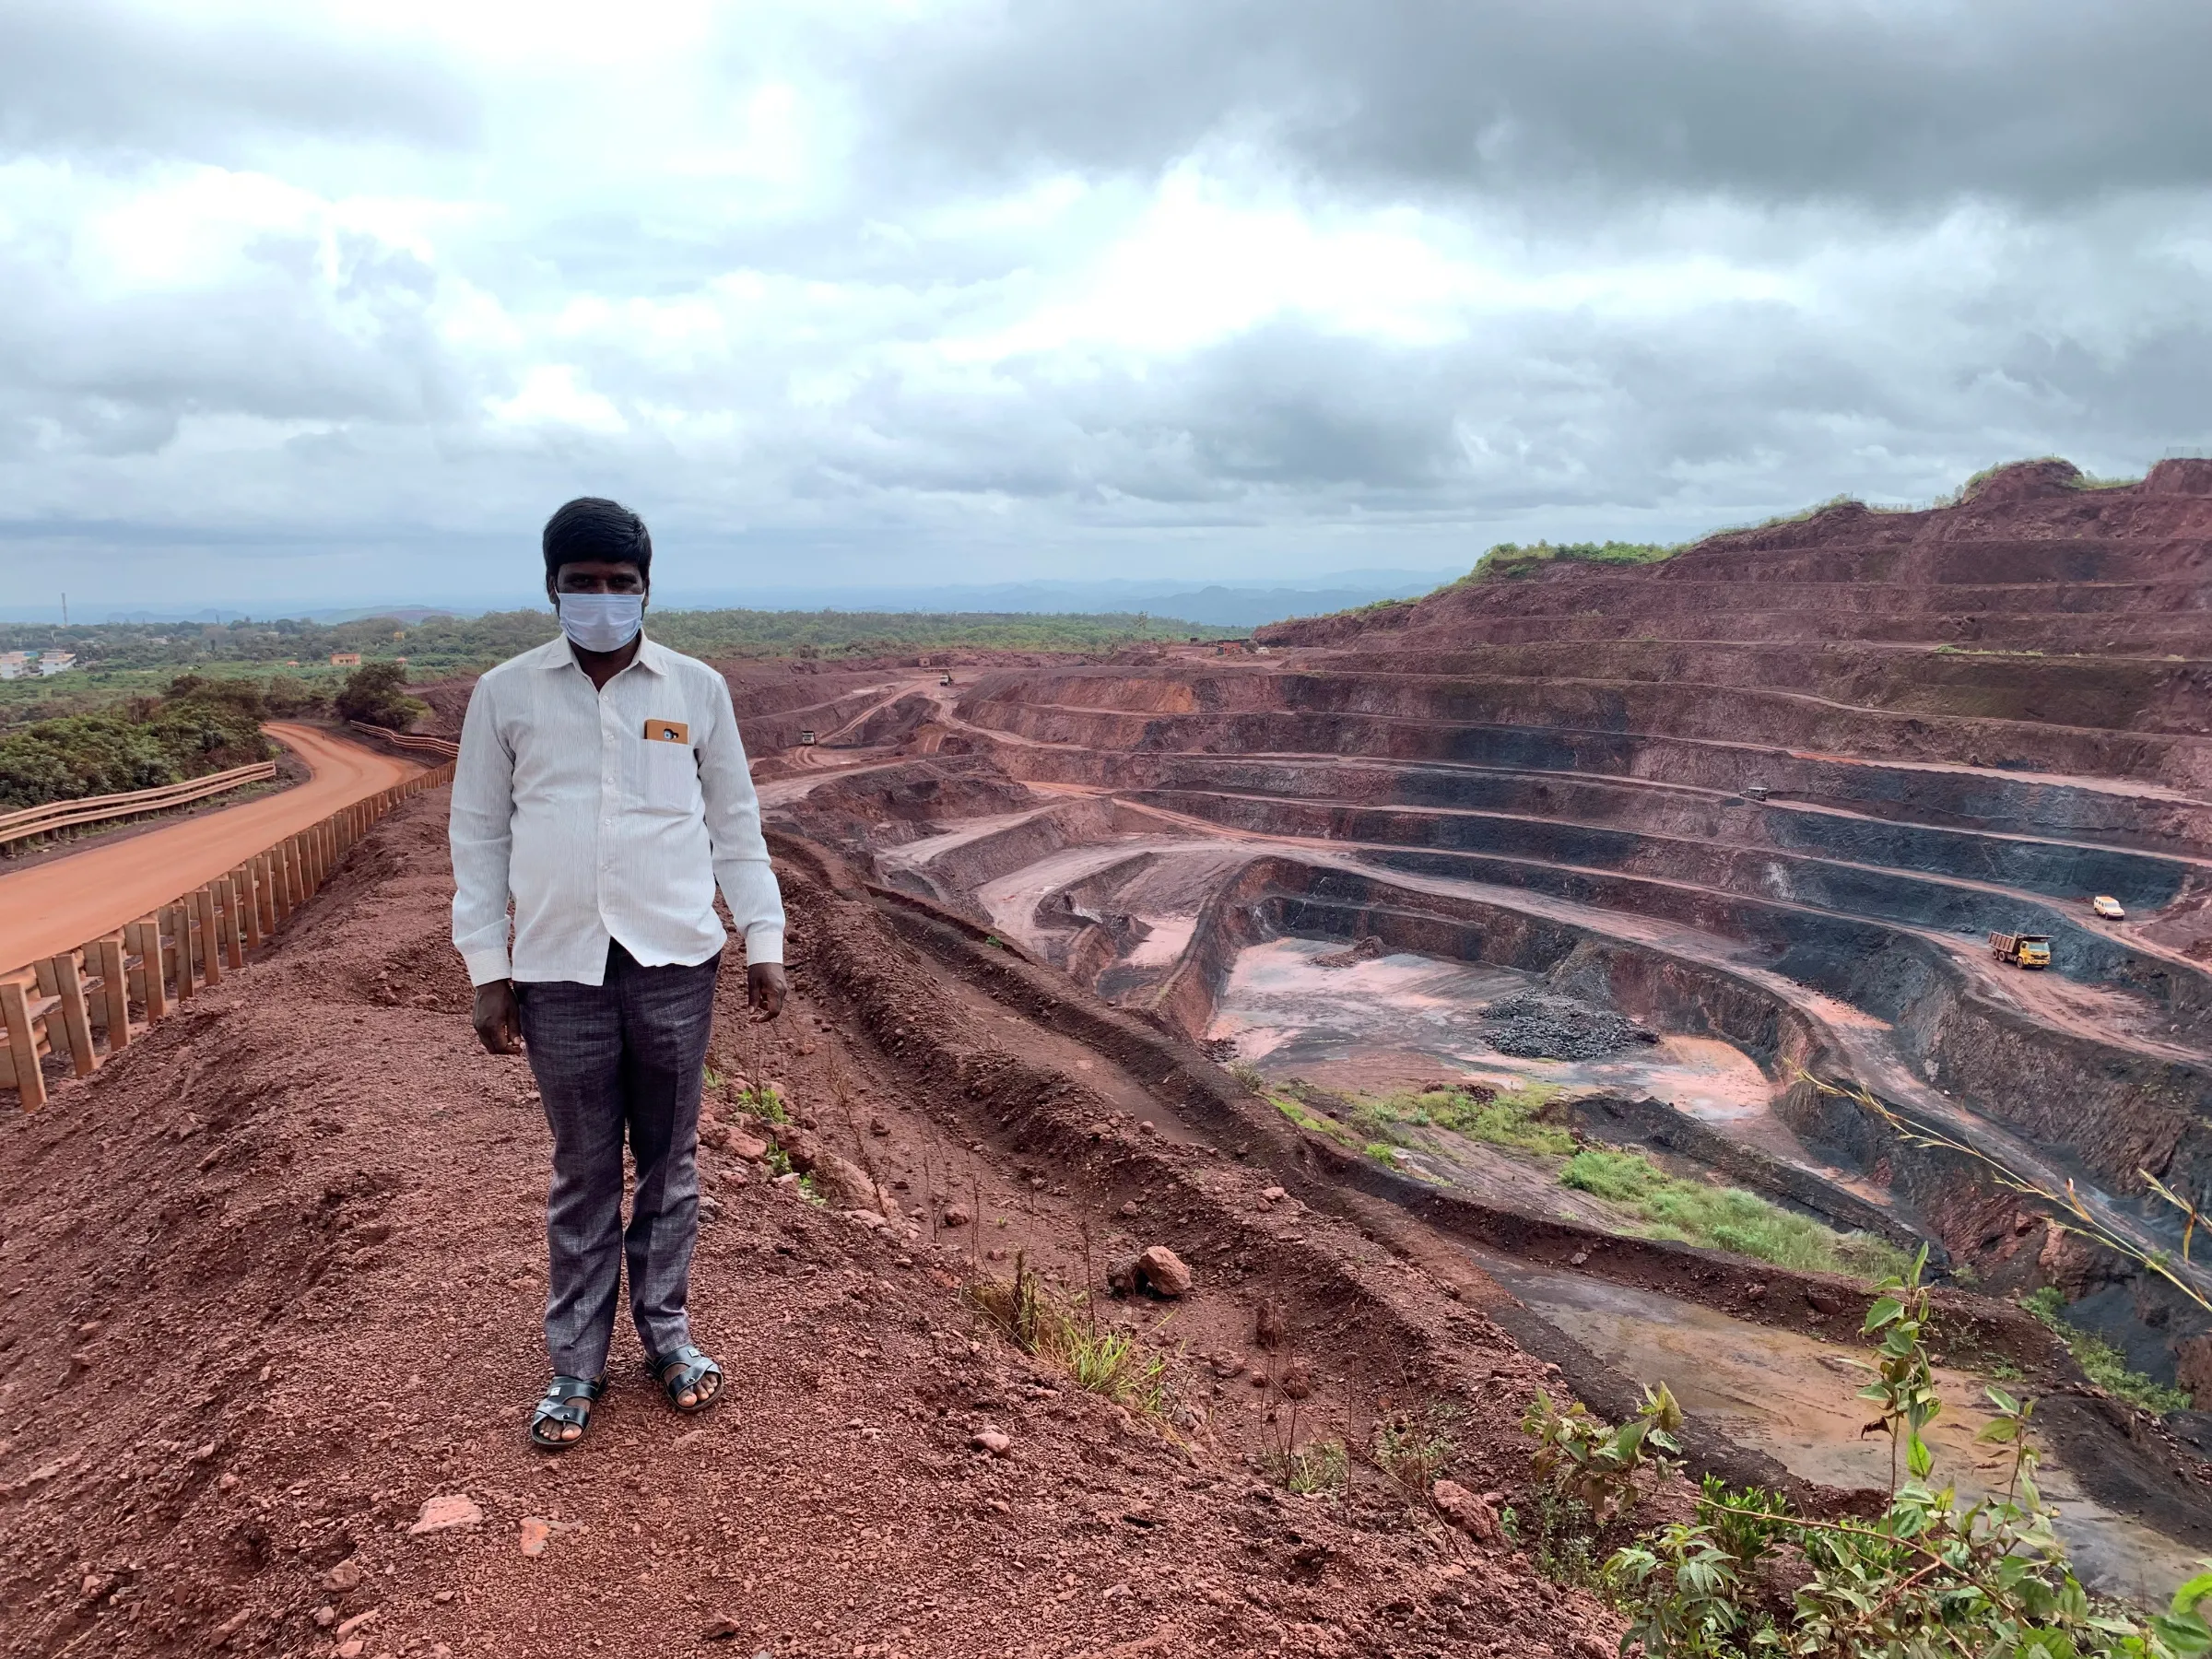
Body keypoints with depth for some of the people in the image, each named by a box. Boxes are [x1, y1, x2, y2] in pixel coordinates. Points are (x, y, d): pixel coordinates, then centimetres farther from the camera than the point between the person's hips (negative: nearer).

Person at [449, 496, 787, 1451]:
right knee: (583, 1175, 10)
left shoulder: (697, 689, 2)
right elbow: (479, 836, 5)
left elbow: (736, 823, 7)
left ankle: (666, 1333, 30)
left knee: (670, 1163, 12)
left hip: (675, 963, 1)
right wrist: (485, 972, 2)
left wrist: (764, 942, 4)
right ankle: (575, 1364, 25)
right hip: (560, 972, 0)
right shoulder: (505, 695, 1)